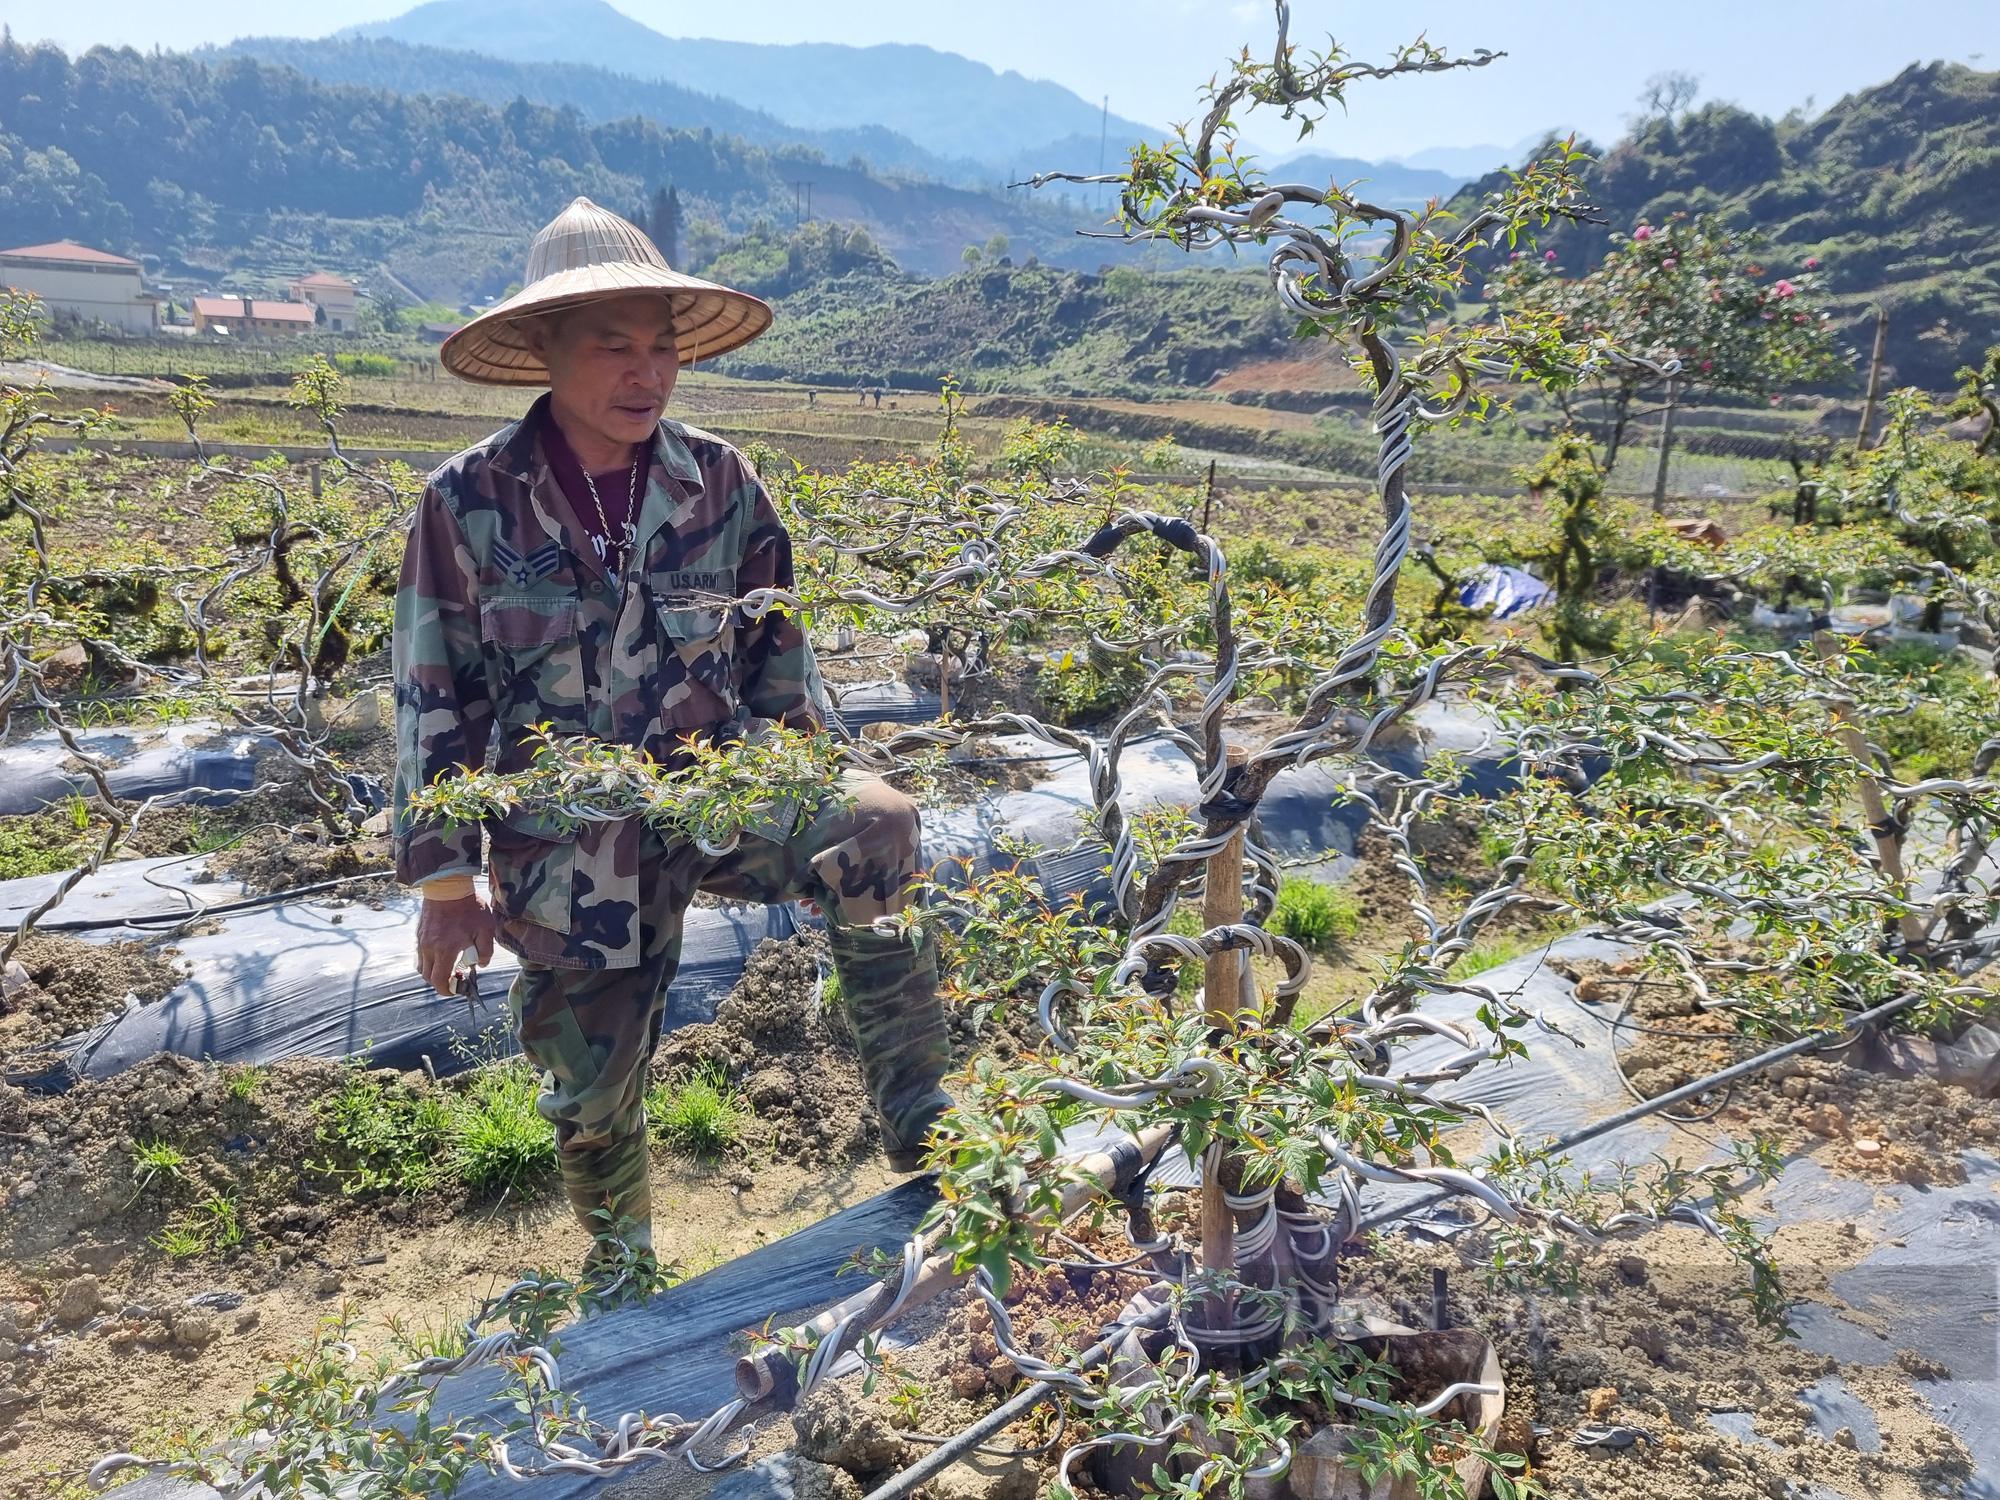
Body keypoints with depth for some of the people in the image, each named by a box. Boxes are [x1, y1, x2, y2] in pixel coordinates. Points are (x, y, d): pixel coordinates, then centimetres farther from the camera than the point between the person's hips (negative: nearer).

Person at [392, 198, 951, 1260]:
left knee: (878, 831, -28)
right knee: (592, 1090, 11)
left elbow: (778, 654, 7)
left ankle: (920, 1133, -16)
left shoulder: (718, 482, -3)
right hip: (566, 845, 0)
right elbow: (434, 699, -2)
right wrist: (446, 880, -2)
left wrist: (819, 802, 3)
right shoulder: (471, 502, -8)